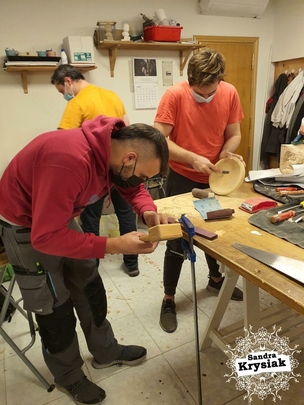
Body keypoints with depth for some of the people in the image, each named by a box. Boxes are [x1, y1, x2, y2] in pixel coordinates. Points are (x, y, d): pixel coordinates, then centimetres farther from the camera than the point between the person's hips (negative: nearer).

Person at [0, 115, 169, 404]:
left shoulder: (113, 147, -14)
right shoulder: (70, 161, -40)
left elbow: (132, 187, 2)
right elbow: (45, 236, -37)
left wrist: (148, 212, -19)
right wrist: (113, 246, -37)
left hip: (60, 216, 8)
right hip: (24, 225, -7)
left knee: (89, 286, 14)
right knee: (54, 304, 4)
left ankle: (105, 351, 36)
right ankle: (68, 377, 30)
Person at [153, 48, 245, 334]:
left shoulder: (230, 94, -6)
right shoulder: (174, 95, -17)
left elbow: (234, 135, 1)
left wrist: (225, 155, -20)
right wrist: (193, 159, -30)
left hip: (214, 178, 5)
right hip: (182, 179, -4)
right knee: (177, 243, 2)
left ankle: (215, 280, 47)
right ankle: (168, 299, 22)